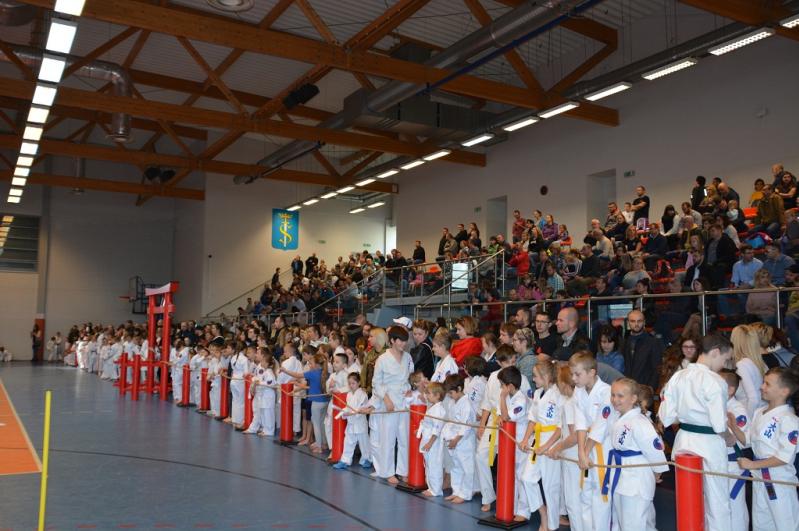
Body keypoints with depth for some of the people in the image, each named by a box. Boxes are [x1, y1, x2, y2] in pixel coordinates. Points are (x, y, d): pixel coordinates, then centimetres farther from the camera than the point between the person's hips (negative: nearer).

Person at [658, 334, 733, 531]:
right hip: (709, 444, -6)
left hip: (684, 441, 6)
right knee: (717, 502, 9)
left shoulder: (678, 376, 1)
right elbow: (719, 426, -17)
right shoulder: (715, 381, -18)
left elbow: (666, 417, 3)